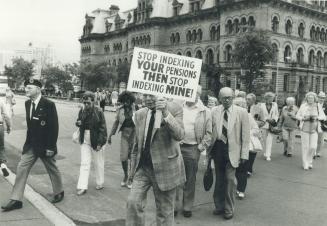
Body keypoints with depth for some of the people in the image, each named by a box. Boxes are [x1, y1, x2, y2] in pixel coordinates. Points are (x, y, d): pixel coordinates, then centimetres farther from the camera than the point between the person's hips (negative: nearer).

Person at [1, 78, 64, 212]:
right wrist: (28, 142, 10)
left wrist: (50, 147, -18)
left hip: (45, 146, -6)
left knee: (52, 170, 12)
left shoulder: (48, 105, -17)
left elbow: (54, 127, -17)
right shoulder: (27, 104, 4)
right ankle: (16, 200, 8)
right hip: (31, 145, 6)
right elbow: (30, 124, 12)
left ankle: (59, 193, 33)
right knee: (21, 169, 1)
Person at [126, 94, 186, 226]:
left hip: (164, 168, -4)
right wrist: (132, 168, 16)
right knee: (133, 202, -8)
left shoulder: (174, 109, -8)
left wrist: (166, 114, -33)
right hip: (142, 167, 4)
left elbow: (179, 135, -23)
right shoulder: (139, 114, 8)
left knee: (164, 211, 5)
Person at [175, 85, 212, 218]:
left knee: (190, 180, 9)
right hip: (176, 146, 1)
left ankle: (187, 207, 23)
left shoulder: (205, 112, 1)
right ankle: (174, 206, 16)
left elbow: (208, 133, 2)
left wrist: (202, 147, -6)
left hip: (192, 149, -1)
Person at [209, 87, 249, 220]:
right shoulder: (214, 111, 1)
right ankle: (219, 205, 31)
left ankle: (229, 209, 15)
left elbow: (245, 135, -3)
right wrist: (208, 149, 0)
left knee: (230, 178, -3)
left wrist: (244, 154, -7)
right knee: (219, 179, 14)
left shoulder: (241, 112, -4)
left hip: (232, 149, -2)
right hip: (217, 148, 3)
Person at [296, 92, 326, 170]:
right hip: (305, 128, -1)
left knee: (313, 147, -4)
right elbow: (298, 116, 3)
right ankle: (305, 164, 13)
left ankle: (309, 161, 21)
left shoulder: (318, 106, -1)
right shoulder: (303, 106, -4)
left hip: (314, 129, 1)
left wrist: (316, 117, -17)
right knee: (305, 146, 1)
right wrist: (303, 118, -17)